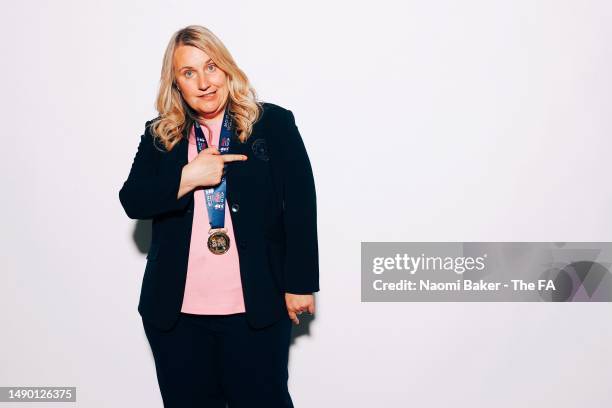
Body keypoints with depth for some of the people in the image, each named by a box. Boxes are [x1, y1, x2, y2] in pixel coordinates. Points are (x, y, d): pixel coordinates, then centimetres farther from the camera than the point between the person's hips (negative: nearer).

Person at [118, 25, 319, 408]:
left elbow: (300, 207, -3)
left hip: (256, 307, -2)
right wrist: (188, 176, -15)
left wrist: (299, 284, -5)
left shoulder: (274, 123, -1)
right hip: (175, 310, 3)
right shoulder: (160, 135, 7)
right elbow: (131, 201, -1)